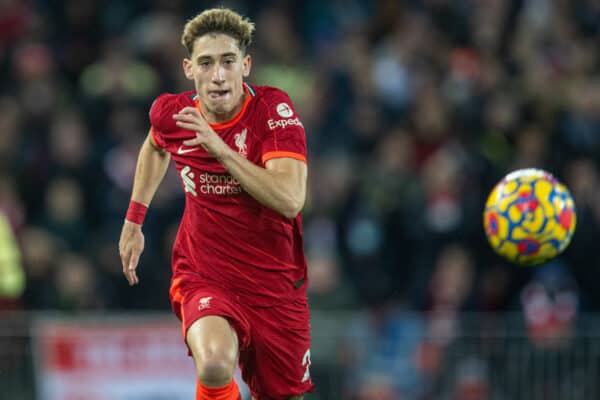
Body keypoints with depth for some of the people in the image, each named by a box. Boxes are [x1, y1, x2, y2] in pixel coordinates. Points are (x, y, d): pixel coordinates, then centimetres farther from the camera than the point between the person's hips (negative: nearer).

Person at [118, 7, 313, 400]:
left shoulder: (273, 109, -14)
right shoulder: (170, 113, -5)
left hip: (275, 281, 0)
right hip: (203, 276, 0)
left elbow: (290, 199, -28)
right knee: (215, 364, -31)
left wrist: (220, 148, -31)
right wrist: (134, 221, 21)